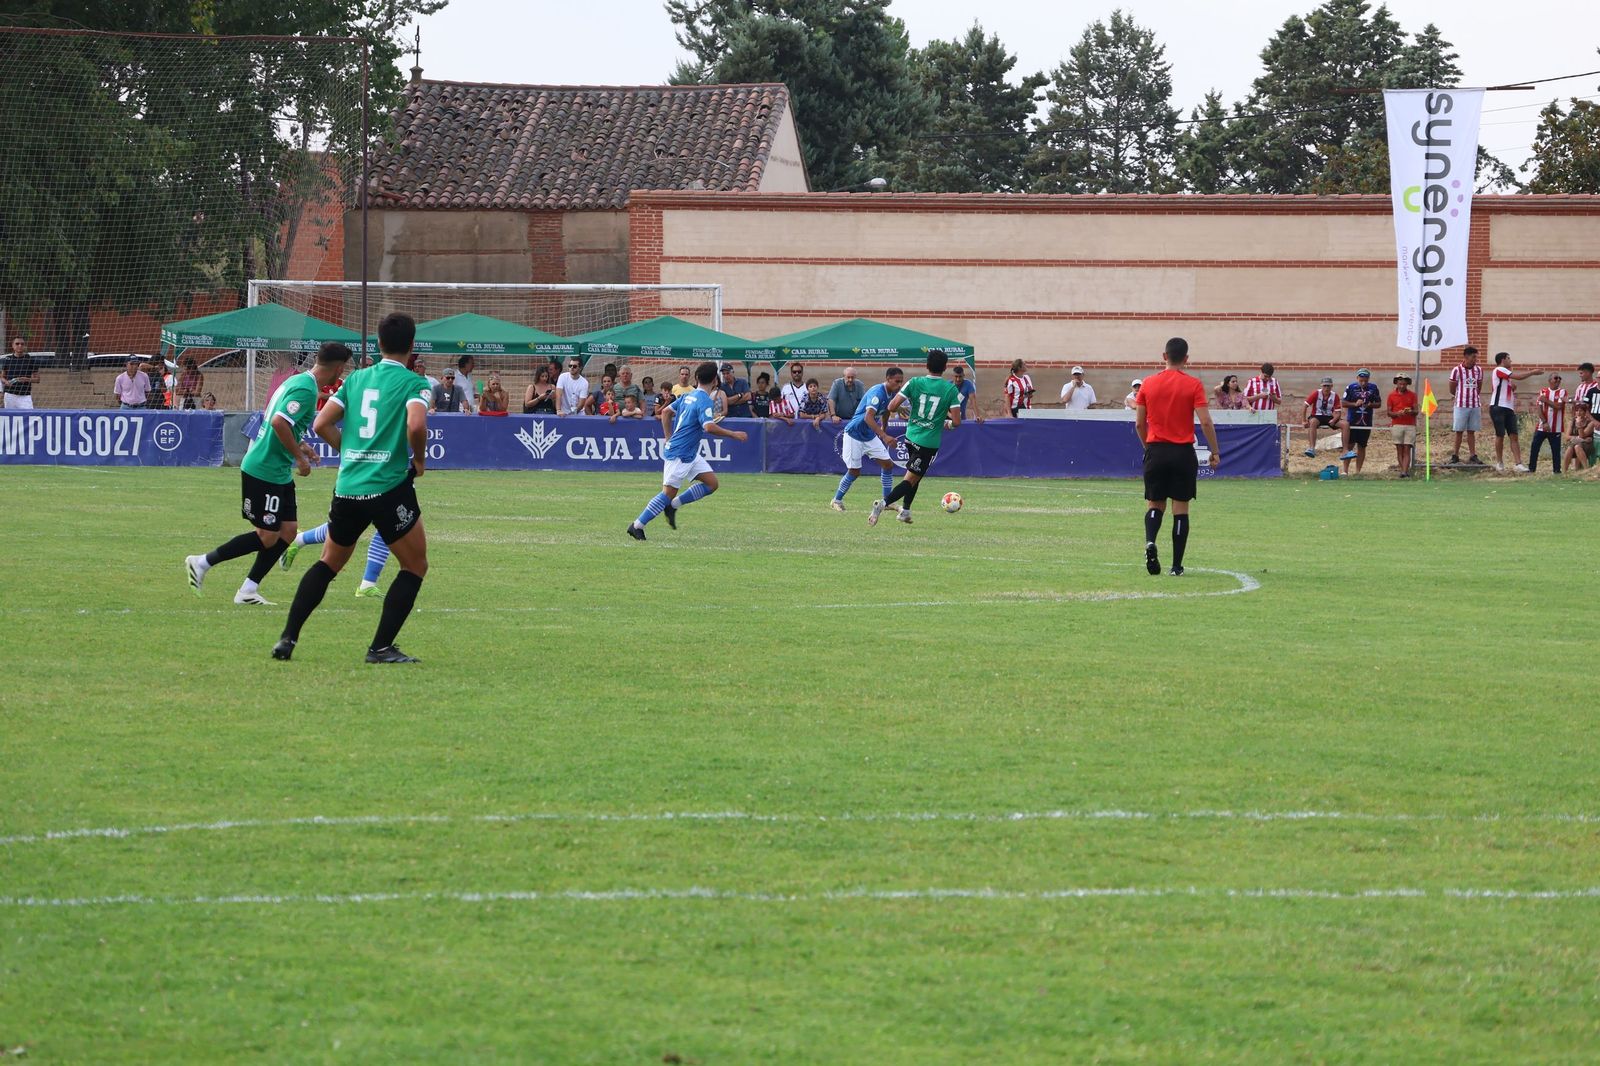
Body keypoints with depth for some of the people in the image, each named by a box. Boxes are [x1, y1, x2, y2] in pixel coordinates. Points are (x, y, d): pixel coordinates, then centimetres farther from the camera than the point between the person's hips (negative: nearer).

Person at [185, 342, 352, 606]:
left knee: (288, 530, 8)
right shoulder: (306, 390, -19)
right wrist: (300, 457, -19)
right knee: (267, 537, -4)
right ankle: (202, 563, 5)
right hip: (264, 472, -10)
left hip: (279, 473, 10)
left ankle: (248, 590, 11)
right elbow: (279, 422, -28)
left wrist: (299, 446, 19)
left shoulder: (297, 381, 13)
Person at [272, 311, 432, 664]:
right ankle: (381, 647, 2)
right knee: (415, 566, 10)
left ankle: (287, 638, 13)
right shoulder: (412, 383, -4)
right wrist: (419, 460, -3)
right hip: (390, 486, -5)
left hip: (347, 486, 5)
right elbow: (416, 425, -21)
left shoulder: (356, 379, 12)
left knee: (329, 563, 21)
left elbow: (321, 424, 10)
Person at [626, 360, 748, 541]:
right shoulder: (705, 401, -17)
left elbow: (666, 412, 16)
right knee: (668, 493, -6)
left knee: (712, 483, 7)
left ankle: (673, 505, 10)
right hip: (680, 454, -10)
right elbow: (709, 427, -29)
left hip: (690, 454, 10)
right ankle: (637, 525, -1)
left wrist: (669, 439, 20)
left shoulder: (688, 396, 11)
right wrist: (733, 434, -19)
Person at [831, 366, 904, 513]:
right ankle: (837, 500, 16)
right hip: (854, 434, -8)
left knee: (888, 464, 0)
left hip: (870, 435, 8)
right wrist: (885, 436, -46)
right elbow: (868, 417, -38)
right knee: (854, 471, -3)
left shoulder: (891, 394, 0)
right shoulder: (877, 392, -27)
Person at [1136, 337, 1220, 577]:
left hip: (1156, 451, 2)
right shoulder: (1193, 385, -4)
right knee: (1181, 508, 5)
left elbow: (1139, 423, 7)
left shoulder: (1148, 384, 3)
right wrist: (1215, 452, 1)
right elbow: (1205, 422, -9)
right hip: (1183, 452, -2)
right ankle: (1176, 565, 4)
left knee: (1155, 504, 12)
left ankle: (1150, 541, -18)